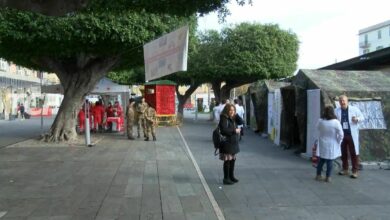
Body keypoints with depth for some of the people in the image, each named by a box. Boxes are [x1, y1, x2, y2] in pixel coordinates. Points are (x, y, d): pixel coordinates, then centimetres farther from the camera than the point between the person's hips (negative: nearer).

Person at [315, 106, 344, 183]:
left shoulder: (320, 121, -9)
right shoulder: (336, 122, -17)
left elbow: (318, 128, 10)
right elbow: (341, 134, -12)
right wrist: (338, 141, 1)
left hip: (322, 144, 3)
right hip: (331, 145, -3)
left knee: (321, 160, 15)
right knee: (330, 161, 6)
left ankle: (318, 175, 21)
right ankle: (328, 177, 11)